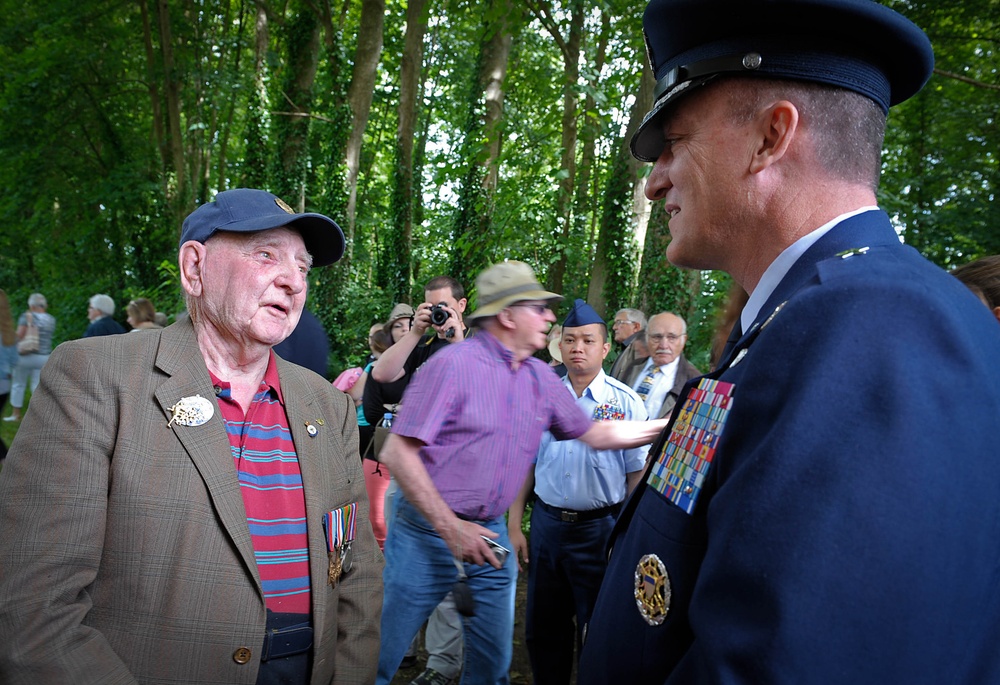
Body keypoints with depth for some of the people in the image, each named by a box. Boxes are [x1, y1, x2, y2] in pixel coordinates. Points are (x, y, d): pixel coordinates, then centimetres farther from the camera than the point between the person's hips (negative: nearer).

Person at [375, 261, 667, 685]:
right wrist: (451, 529, -19)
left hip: (490, 535, 6)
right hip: (429, 530, -6)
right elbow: (398, 452, -17)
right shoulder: (455, 364, -15)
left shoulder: (541, 378, 6)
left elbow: (595, 434, 16)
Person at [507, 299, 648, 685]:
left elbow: (637, 475, -6)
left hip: (600, 527, -3)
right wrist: (514, 526, 4)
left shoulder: (625, 403, -7)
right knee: (542, 628, 17)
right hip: (547, 523, 3)